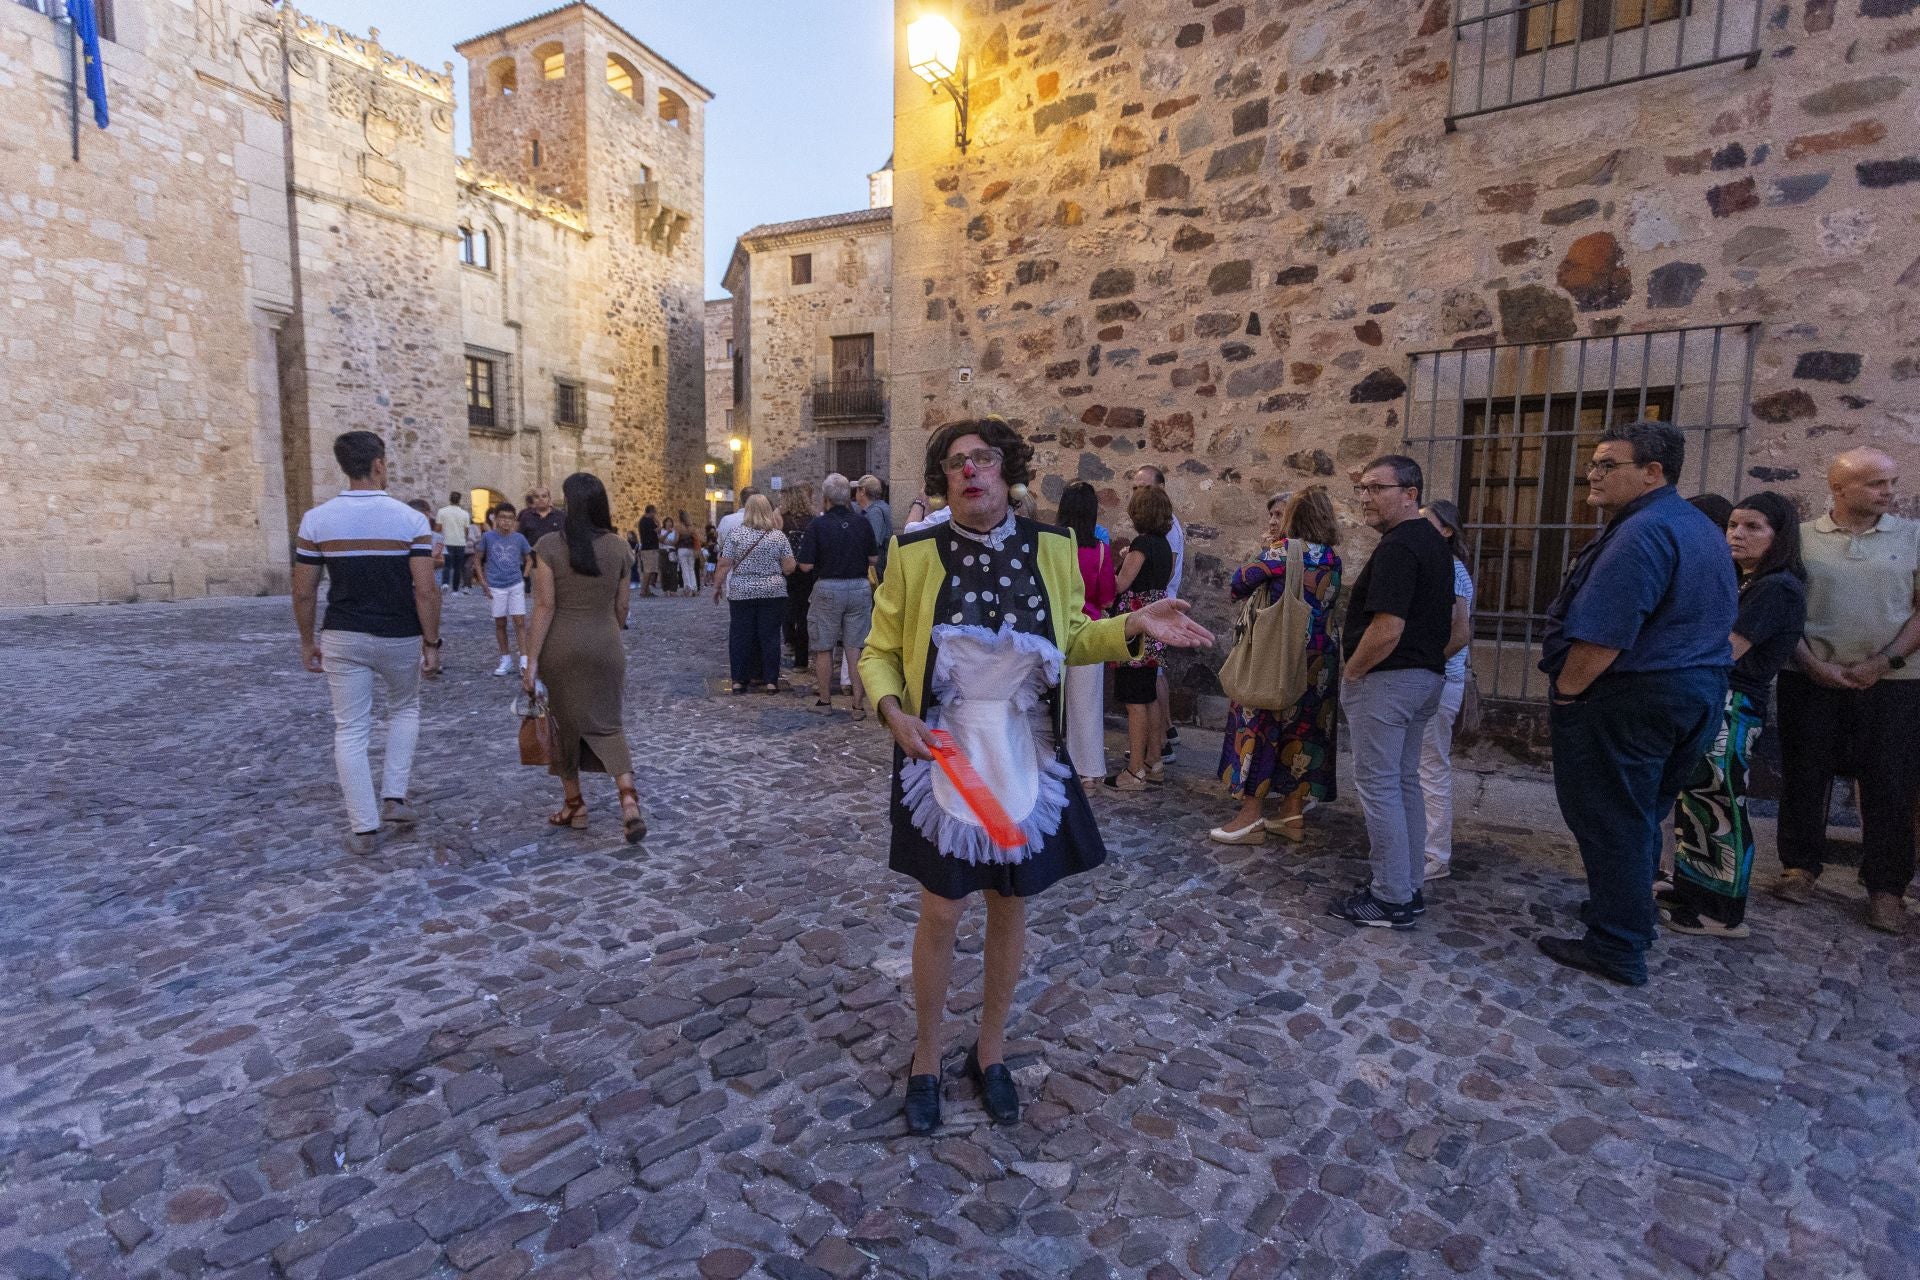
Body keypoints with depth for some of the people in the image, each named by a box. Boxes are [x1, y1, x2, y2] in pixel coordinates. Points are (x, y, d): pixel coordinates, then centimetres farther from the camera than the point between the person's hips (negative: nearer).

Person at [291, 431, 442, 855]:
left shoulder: (316, 520, -3)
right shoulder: (411, 519, -10)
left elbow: (304, 592, 0)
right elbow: (425, 590, -14)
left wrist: (307, 641, 12)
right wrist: (432, 642, -6)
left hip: (343, 638, 1)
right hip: (399, 638, -1)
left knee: (351, 730, 9)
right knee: (404, 710, 25)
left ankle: (364, 828, 11)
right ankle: (393, 797, 16)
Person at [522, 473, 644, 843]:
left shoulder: (549, 545, -9)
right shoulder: (618, 546, 0)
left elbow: (545, 606, -12)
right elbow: (621, 605, 7)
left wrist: (531, 659, -8)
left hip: (561, 646, -2)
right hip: (606, 646, 2)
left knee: (564, 722, 14)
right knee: (607, 723, 9)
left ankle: (575, 806, 24)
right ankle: (629, 799, -11)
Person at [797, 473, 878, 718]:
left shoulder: (817, 524, -10)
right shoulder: (862, 522, -2)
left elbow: (806, 565, -10)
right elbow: (874, 558, 5)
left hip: (828, 589, -2)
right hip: (859, 588, 2)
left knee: (823, 648, 12)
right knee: (856, 648, 6)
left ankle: (824, 699, 23)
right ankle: (859, 704, 6)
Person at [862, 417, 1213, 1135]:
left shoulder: (1049, 548, -2)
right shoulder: (916, 555, -8)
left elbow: (1070, 641, 10)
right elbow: (880, 654, -1)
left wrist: (1133, 626, -6)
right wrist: (892, 710, -19)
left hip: (1026, 758, 2)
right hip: (944, 755, -2)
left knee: (1010, 904, 15)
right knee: (941, 911, 8)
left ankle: (991, 1051, 39)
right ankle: (926, 1060, 33)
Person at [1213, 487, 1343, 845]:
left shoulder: (1282, 549, -12)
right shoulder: (1332, 558, 6)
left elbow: (1236, 587, -10)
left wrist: (1262, 554, 10)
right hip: (1319, 660, 6)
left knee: (1260, 727, 2)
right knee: (1302, 730, 12)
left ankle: (1251, 816, 5)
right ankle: (1293, 813, 19)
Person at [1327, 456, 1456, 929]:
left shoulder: (1397, 547, -20)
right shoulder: (1434, 542, 13)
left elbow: (1387, 629, -26)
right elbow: (1443, 620, 21)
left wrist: (1351, 672, -13)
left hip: (1385, 678, -10)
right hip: (1426, 676, 10)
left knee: (1379, 785, -2)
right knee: (1405, 781, 17)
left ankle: (1392, 899, 5)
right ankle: (1411, 886, 25)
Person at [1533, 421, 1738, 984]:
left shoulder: (1642, 533, -22)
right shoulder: (1703, 529, 13)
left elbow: (1601, 636, -28)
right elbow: (1718, 616, 22)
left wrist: (1563, 693, -15)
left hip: (1627, 700, -10)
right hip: (1694, 695, 10)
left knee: (1610, 822, 1)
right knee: (1641, 816, 22)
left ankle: (1617, 949, 11)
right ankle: (1633, 918, 37)